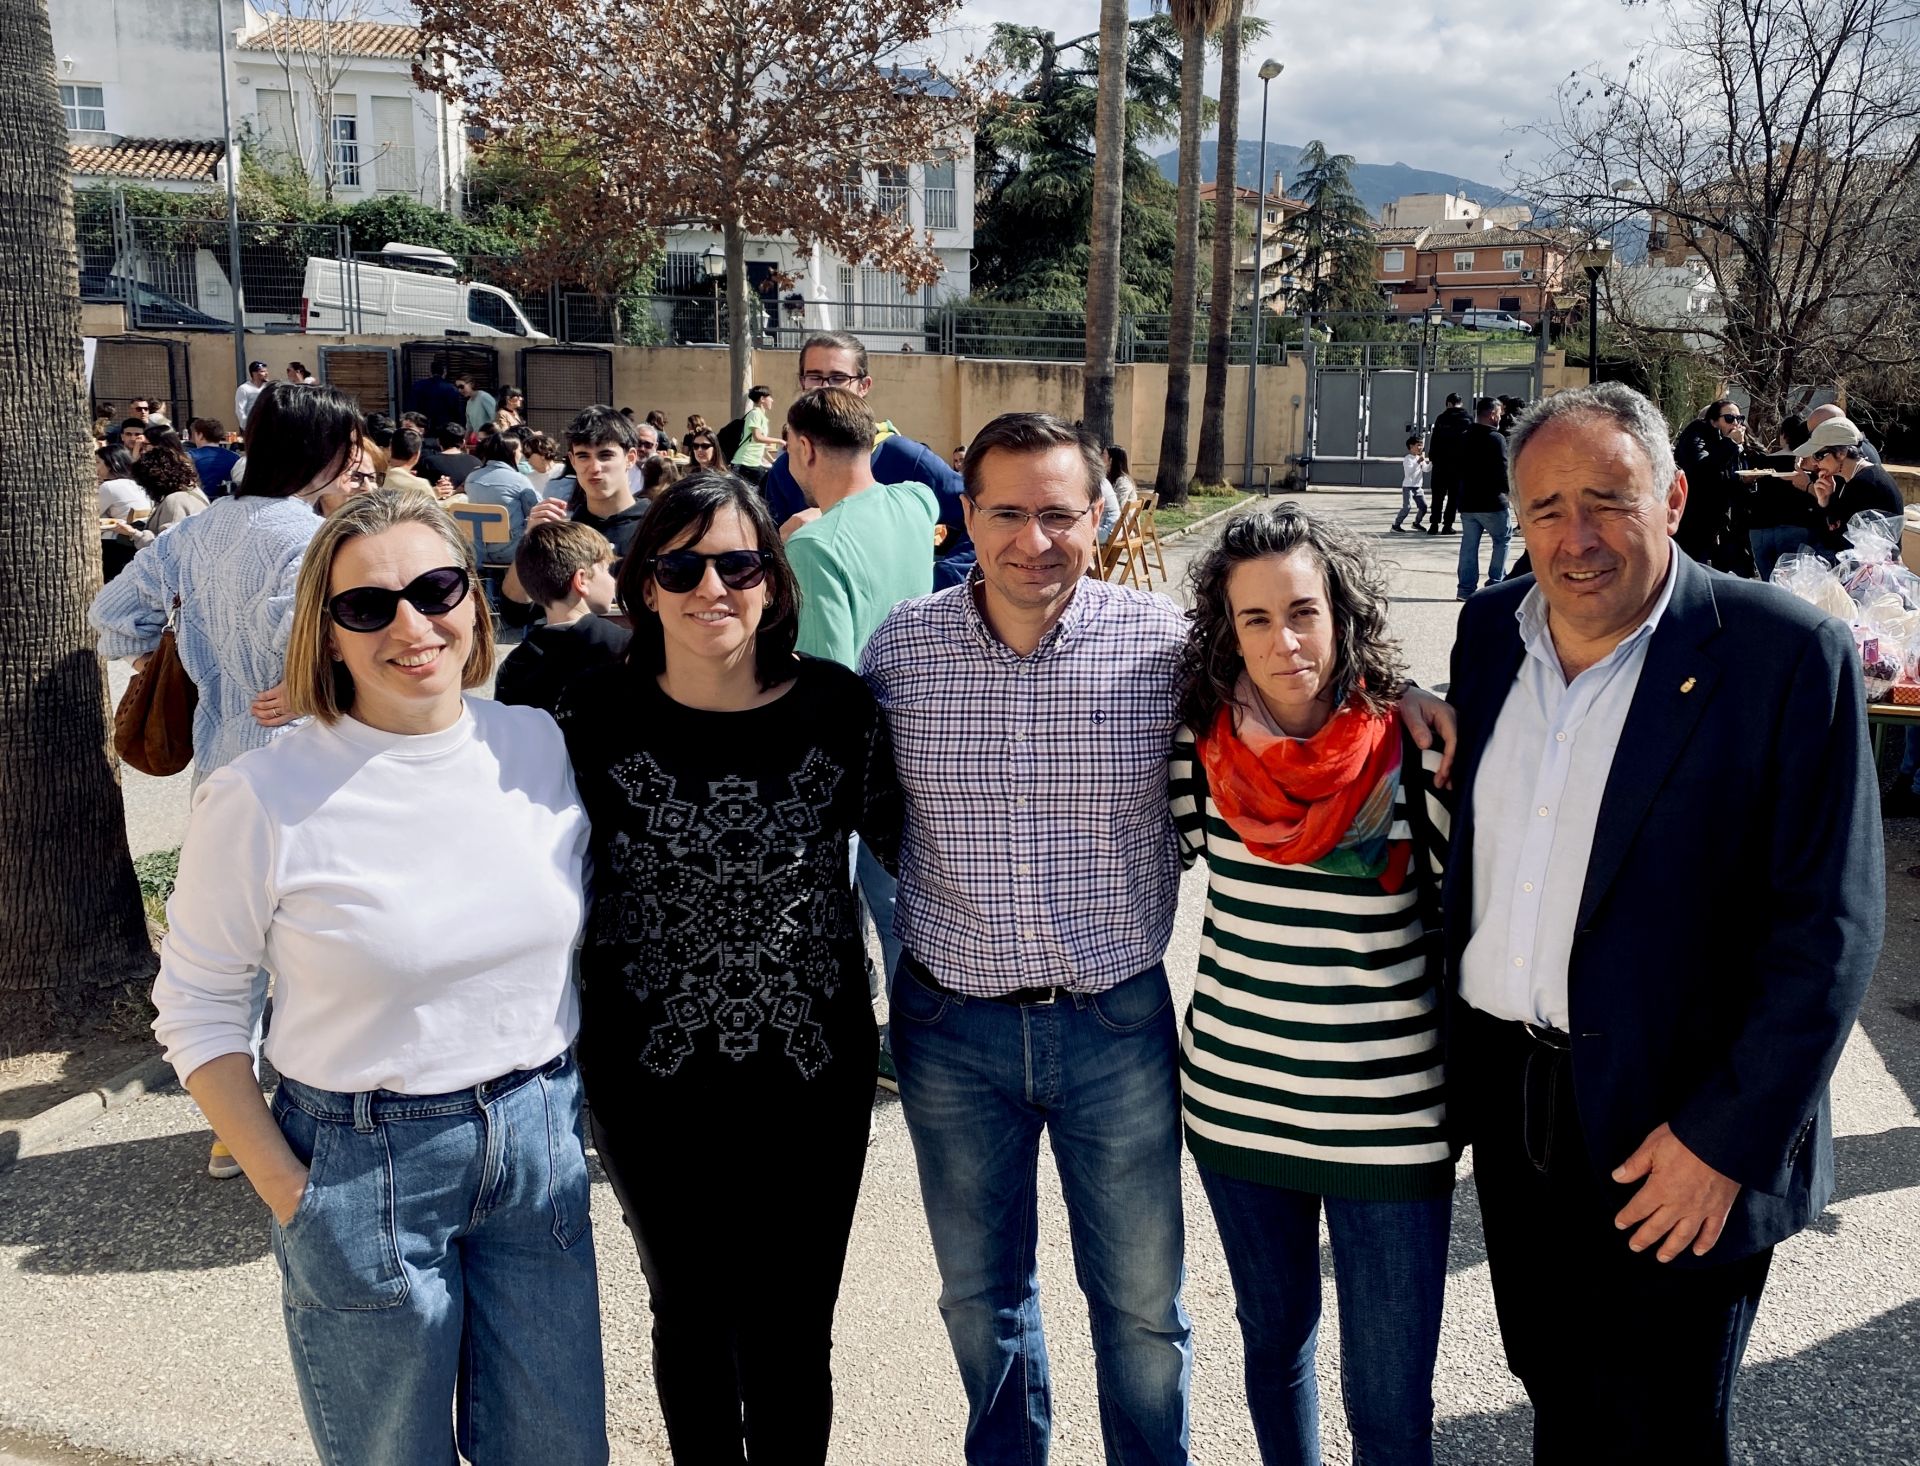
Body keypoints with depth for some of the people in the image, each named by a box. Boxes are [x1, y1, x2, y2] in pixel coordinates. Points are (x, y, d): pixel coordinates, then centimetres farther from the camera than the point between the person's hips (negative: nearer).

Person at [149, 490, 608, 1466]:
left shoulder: (538, 743, -3)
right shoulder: (263, 798, -15)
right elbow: (194, 1005, -5)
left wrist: (559, 1107, 7)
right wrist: (284, 1188, -8)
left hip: (539, 1140, 4)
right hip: (364, 1161, -3)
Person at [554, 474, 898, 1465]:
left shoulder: (838, 706, -9)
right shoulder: (595, 715, -9)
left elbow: (898, 846, 3)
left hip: (813, 1072, 0)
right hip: (652, 1074, 1)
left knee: (793, 1332, 14)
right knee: (690, 1316, 20)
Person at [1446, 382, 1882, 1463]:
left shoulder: (1789, 655, -14)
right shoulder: (1491, 630, 4)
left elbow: (1829, 925, -14)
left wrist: (1723, 1135, -16)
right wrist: (1457, 1042, 5)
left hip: (1669, 1134, -4)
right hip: (1506, 1097, 5)